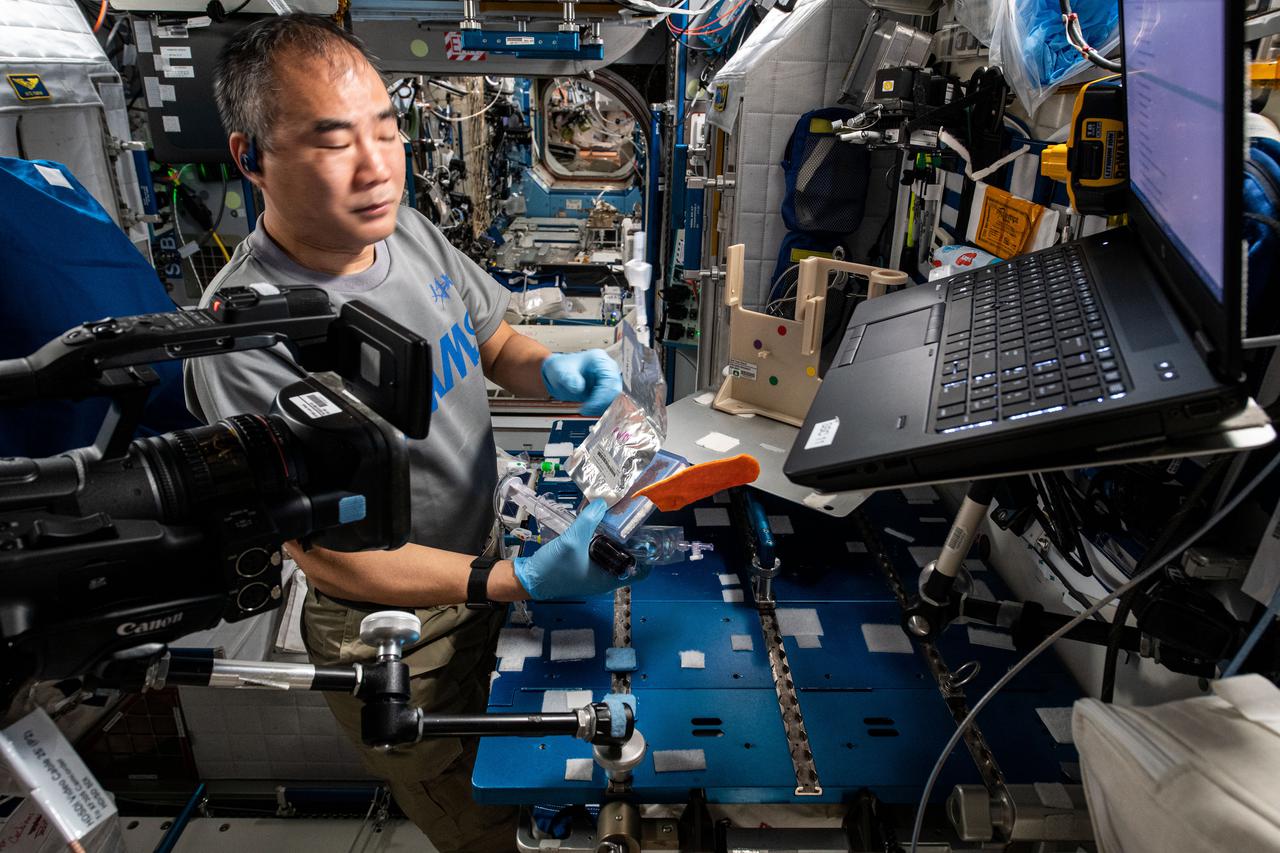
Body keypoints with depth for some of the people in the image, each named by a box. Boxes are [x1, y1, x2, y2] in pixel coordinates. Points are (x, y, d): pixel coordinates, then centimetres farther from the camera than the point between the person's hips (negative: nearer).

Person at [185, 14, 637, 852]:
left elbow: (494, 343, 6)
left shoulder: (412, 231, -8)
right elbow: (330, 555, -26)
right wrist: (520, 581, -35)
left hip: (484, 572, 6)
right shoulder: (245, 334, -30)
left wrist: (552, 371, -18)